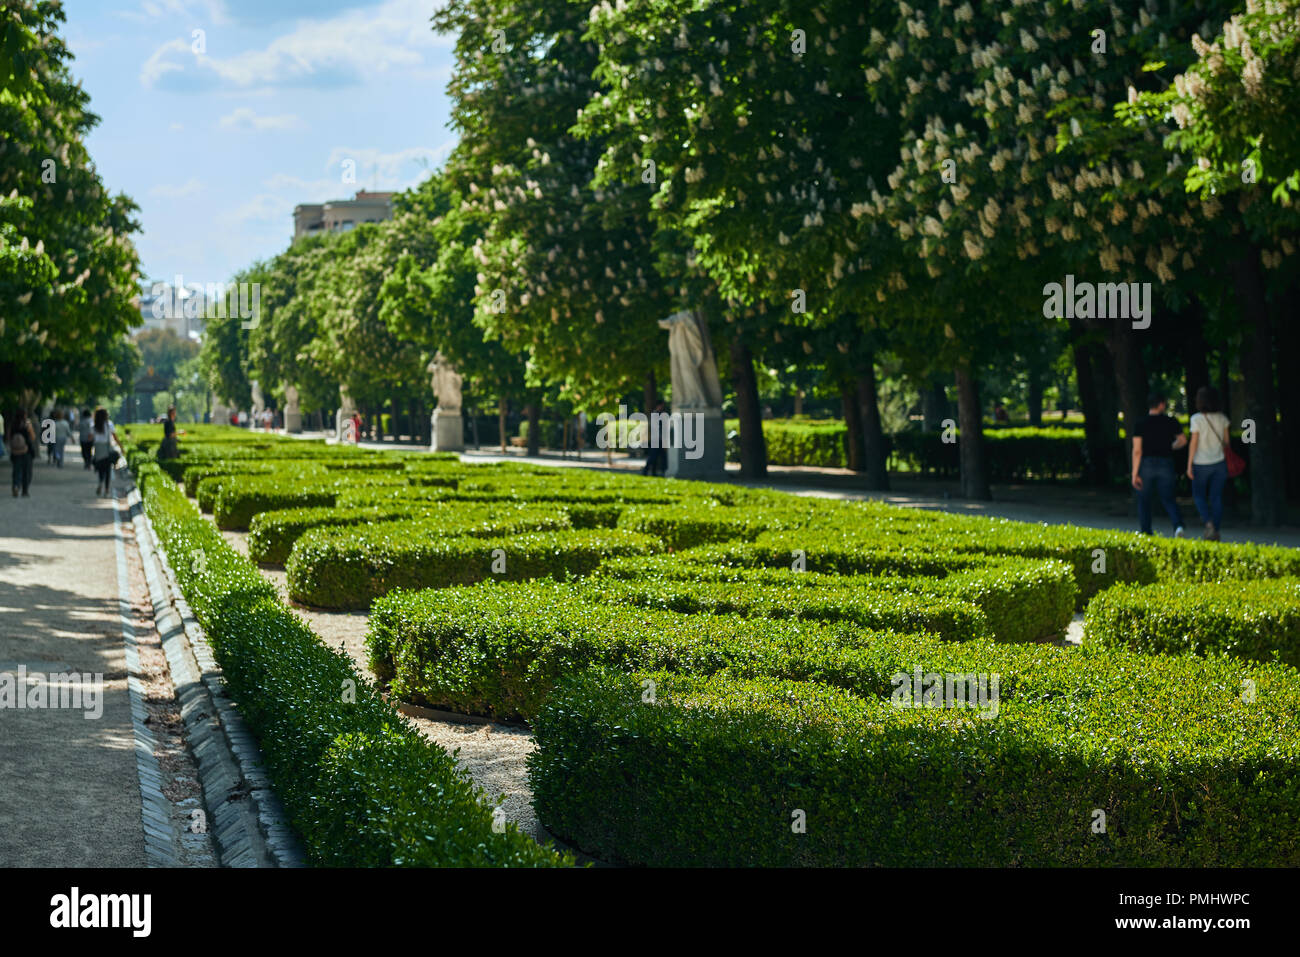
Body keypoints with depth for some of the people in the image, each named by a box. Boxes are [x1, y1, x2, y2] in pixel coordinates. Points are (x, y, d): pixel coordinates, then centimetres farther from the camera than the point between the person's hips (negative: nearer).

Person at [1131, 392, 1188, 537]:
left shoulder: (1141, 425, -6)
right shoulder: (1171, 422, 1)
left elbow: (1137, 450, -11)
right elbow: (1183, 440, 17)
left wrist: (1134, 474, -10)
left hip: (1146, 465, -2)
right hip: (1166, 464, 2)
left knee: (1143, 499, 14)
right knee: (1168, 499, 12)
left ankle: (1146, 533, 13)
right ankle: (1178, 525, -13)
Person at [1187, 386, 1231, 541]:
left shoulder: (1197, 419, -12)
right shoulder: (1222, 418, 1)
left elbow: (1194, 443, -12)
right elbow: (1226, 441, 6)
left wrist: (1189, 465, -8)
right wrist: (1226, 459, 16)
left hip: (1201, 463, -3)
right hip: (1219, 462, 3)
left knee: (1199, 495, 12)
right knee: (1216, 497, 8)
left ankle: (1208, 522, -11)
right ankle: (1216, 531, 5)